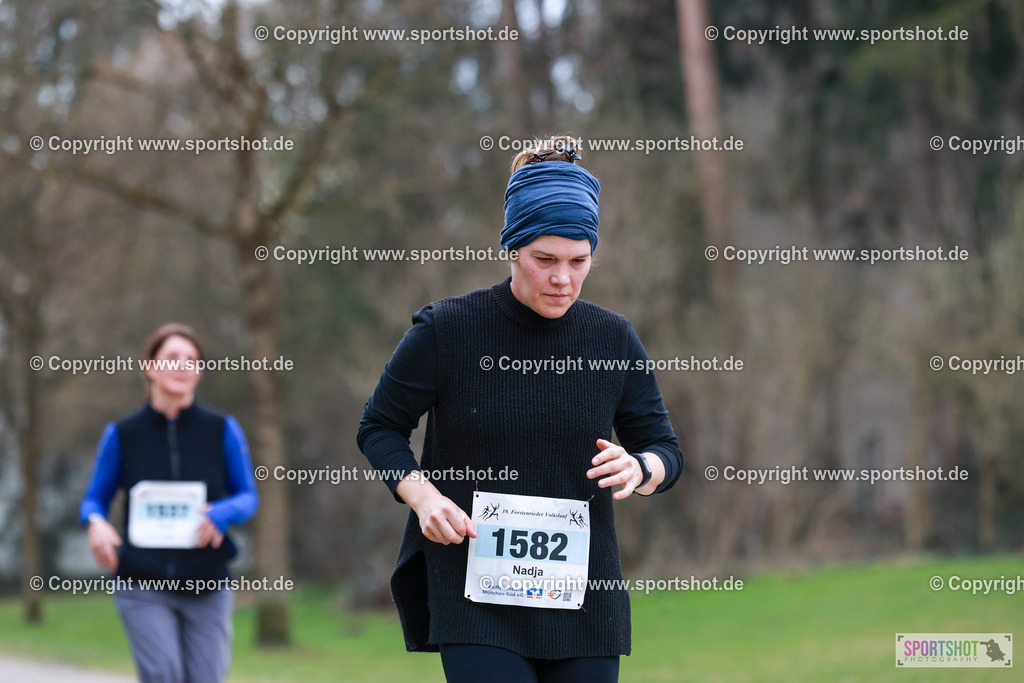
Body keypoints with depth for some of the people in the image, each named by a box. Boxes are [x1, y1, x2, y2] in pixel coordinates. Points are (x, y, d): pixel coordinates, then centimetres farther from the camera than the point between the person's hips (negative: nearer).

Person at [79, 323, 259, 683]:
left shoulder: (222, 430, 3)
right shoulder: (122, 434, 2)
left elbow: (248, 495, 8)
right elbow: (94, 498, 9)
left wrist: (222, 514, -15)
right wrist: (96, 523, -15)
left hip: (206, 588, 1)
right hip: (143, 587, -1)